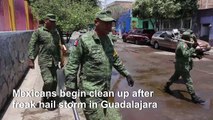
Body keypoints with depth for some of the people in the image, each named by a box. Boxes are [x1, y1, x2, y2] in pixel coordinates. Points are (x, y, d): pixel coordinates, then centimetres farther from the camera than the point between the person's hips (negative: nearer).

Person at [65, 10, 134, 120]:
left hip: (105, 89, 7)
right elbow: (72, 64, -13)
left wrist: (126, 74, 17)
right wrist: (70, 88, -14)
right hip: (90, 91, -7)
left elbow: (115, 59, 18)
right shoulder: (84, 40, -14)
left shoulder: (107, 40, 7)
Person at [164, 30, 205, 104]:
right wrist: (193, 47, -32)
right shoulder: (182, 44, -20)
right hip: (182, 66, -11)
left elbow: (188, 54, 15)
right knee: (189, 81, -7)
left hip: (180, 65, 11)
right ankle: (194, 97, -2)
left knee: (175, 77, 23)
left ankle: (166, 87, 37)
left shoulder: (185, 44, 12)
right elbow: (186, 54, -34)